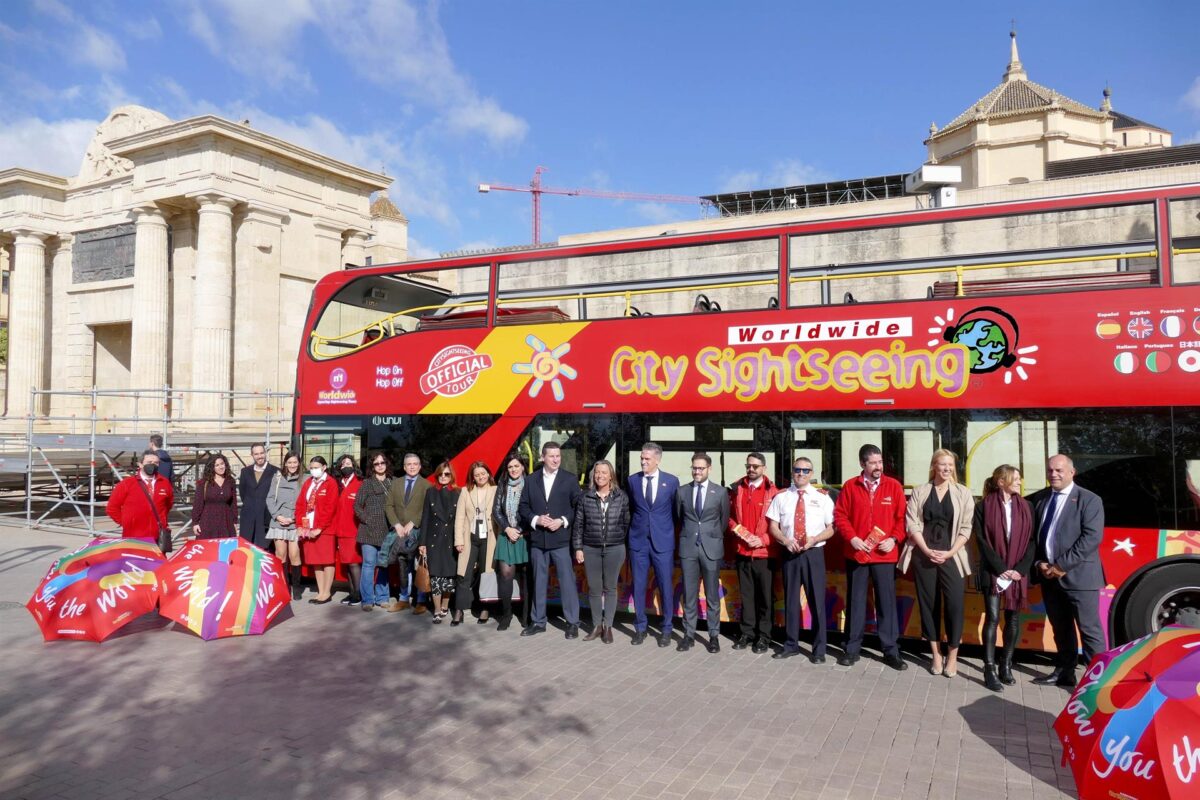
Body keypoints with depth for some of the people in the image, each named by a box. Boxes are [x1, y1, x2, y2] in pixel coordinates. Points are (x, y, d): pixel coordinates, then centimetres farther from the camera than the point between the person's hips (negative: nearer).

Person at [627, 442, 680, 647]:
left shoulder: (671, 481, -1)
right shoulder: (633, 480, 3)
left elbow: (676, 510, 7)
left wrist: (670, 532, 7)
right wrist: (634, 530, 12)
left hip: (663, 541, -1)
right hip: (638, 541, 2)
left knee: (665, 587, 4)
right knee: (638, 587, 6)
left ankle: (666, 630, 18)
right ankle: (640, 628, 20)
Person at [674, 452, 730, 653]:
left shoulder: (720, 493, 0)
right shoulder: (682, 492, 5)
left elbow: (725, 520, 8)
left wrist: (715, 539, 10)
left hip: (711, 548, -1)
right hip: (688, 548, 2)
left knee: (712, 595, 5)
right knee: (689, 594, 6)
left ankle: (714, 635, 15)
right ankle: (689, 634, 15)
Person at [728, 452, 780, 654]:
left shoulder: (772, 491, -6)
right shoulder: (737, 489, 7)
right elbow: (730, 515, 12)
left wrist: (763, 539, -15)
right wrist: (737, 530, -5)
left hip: (764, 552, -4)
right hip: (742, 551, 4)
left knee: (765, 596, 5)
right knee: (746, 595, 12)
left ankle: (764, 636, 15)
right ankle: (747, 633, 22)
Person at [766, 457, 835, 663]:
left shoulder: (822, 497, 3)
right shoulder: (781, 497, 6)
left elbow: (831, 528, 0)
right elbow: (773, 526, 6)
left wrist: (814, 539, -17)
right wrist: (785, 540, -13)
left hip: (814, 553, -1)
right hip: (789, 553, 2)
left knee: (817, 600, 2)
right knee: (790, 599, 10)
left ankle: (819, 649, 14)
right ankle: (791, 644, 23)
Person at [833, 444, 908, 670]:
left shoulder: (894, 486, 1)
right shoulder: (850, 486, 0)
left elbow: (902, 517, 2)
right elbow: (840, 515, 1)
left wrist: (894, 539, -11)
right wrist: (851, 537, -11)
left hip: (885, 555, 0)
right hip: (856, 554, 0)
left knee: (887, 602, 4)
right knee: (855, 602, 9)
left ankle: (891, 651, 16)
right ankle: (852, 648, 19)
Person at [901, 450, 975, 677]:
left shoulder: (963, 493, 4)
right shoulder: (919, 491, 5)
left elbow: (966, 528, 0)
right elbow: (912, 523, 0)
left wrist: (950, 552, -11)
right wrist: (927, 550, -11)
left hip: (951, 556, -1)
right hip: (923, 555, 1)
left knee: (954, 604, -5)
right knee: (928, 604, 5)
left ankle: (952, 656, 9)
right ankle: (936, 654, 16)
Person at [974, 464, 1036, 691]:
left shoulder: (1026, 507, 6)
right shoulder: (984, 507, -3)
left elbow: (1032, 540, 3)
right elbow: (983, 541, -6)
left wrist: (1021, 569, -8)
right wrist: (1001, 568, -13)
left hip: (1018, 572, 3)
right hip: (993, 572, -3)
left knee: (1013, 618, 7)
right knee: (992, 618, -6)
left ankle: (1006, 665, 19)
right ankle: (989, 670, -1)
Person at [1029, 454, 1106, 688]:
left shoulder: (1089, 500, -6)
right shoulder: (1038, 499, 10)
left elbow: (1092, 537, -15)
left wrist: (1062, 565, -18)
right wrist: (1039, 563, -2)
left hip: (1078, 575, -5)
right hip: (1048, 576, 5)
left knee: (1089, 629, 0)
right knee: (1060, 629, 15)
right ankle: (1064, 673, 26)